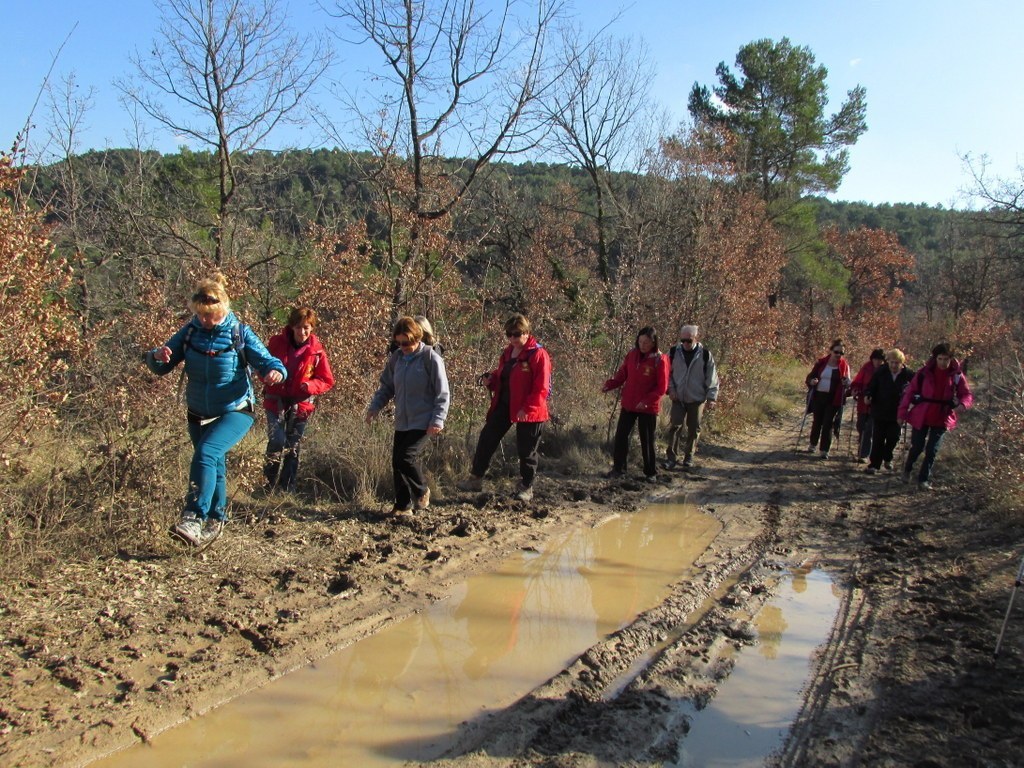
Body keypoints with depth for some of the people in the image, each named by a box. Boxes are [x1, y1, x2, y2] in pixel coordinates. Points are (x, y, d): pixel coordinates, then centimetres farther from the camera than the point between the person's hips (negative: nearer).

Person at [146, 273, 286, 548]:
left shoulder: (240, 334, -12)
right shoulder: (190, 332, -3)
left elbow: (268, 361, -11)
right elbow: (161, 368, 1)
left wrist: (276, 371, -36)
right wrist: (157, 356, -23)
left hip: (235, 412, -5)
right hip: (199, 415, 5)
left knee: (206, 453, -27)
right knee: (215, 467, 17)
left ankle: (194, 518, -28)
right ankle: (216, 519, 35)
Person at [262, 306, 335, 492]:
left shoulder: (317, 351, -5)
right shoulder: (277, 342, -6)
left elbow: (327, 381, 0)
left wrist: (311, 385, -20)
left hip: (300, 404, 1)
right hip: (276, 401, -1)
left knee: (293, 447, 10)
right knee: (277, 441, -15)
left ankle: (287, 488, 23)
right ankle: (269, 485, 2)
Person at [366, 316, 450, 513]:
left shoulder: (431, 358, -11)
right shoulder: (396, 357, 6)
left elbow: (442, 393, -10)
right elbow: (387, 386, 15)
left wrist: (438, 420, -17)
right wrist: (375, 407, 1)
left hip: (422, 422, -6)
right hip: (402, 421, 6)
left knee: (405, 457, -15)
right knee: (397, 462, 5)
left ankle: (422, 491, 11)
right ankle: (403, 505, 17)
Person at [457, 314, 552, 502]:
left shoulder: (538, 354, -13)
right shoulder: (508, 352, 11)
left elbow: (542, 388, -17)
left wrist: (527, 409, -23)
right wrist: (490, 379, 1)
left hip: (528, 412, -7)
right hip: (503, 405, 7)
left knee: (526, 450, 5)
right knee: (487, 439, 7)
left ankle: (526, 487, 21)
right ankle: (476, 478, 19)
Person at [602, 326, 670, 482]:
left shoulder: (660, 360, -13)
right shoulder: (631, 354, 0)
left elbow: (662, 388, -12)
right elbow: (621, 375, 6)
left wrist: (646, 401, -22)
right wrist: (609, 385, -12)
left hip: (648, 408, -4)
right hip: (628, 404, 4)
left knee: (647, 441, 5)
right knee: (621, 436, 7)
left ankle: (651, 473, 20)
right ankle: (618, 468, 21)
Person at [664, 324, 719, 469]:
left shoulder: (705, 354, -8)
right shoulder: (673, 352, -4)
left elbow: (712, 378, -5)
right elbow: (668, 373, 5)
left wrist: (711, 397, -8)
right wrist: (671, 389, -6)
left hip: (697, 399, 0)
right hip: (678, 398, 0)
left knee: (693, 429, 8)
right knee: (675, 426, -4)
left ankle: (689, 456, 22)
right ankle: (671, 456, 2)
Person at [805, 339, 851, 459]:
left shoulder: (844, 365, -3)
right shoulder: (821, 362, 0)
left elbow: (848, 382, 3)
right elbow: (810, 376, 7)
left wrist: (846, 382, -20)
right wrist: (811, 381, -15)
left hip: (833, 399, -2)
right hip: (818, 396, 2)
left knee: (828, 424, -1)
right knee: (817, 421, 14)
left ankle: (824, 450, 7)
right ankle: (813, 444, 33)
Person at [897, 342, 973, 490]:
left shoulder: (956, 375, -4)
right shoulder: (925, 372, -8)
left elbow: (967, 394, -1)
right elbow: (910, 391, -5)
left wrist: (963, 404, -24)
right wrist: (902, 412, -8)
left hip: (942, 418, 1)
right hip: (921, 416, -1)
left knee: (932, 450, 2)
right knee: (917, 446, 8)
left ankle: (923, 479, 14)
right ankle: (907, 469, 35)